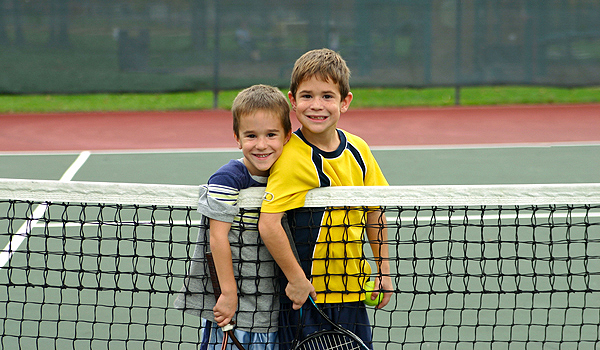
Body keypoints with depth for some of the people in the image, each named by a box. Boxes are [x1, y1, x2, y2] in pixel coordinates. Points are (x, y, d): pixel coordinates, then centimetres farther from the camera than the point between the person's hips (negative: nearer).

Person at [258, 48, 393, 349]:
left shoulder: (358, 150, 2)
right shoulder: (292, 158, -18)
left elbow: (374, 211, 14)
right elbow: (268, 223, -25)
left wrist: (383, 271, 14)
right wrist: (296, 278, -21)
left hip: (352, 293, 6)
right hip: (305, 296, -6)